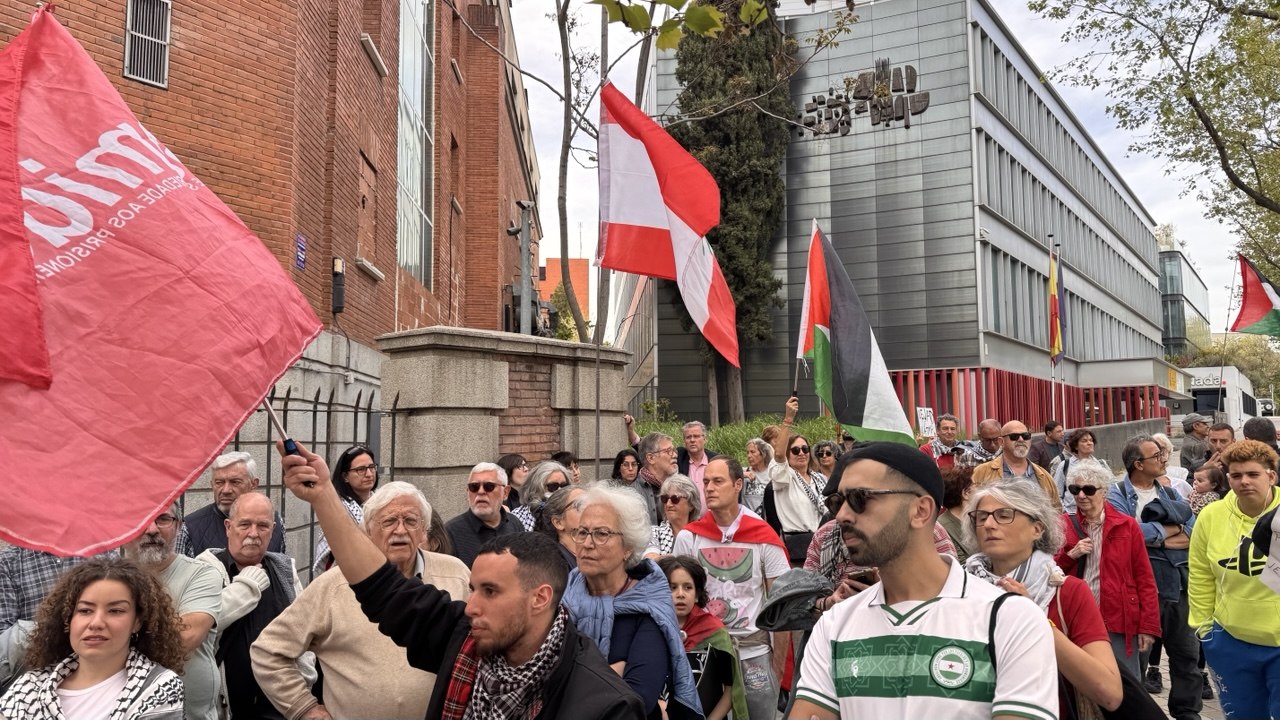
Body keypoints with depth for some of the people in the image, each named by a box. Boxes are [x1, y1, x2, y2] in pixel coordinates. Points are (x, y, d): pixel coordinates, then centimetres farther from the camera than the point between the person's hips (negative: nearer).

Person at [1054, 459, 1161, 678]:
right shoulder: (1063, 525, 4)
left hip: (1120, 625, -1)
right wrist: (1070, 555, -11)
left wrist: (1148, 626, -2)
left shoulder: (1127, 525, 1)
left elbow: (1144, 579, 1)